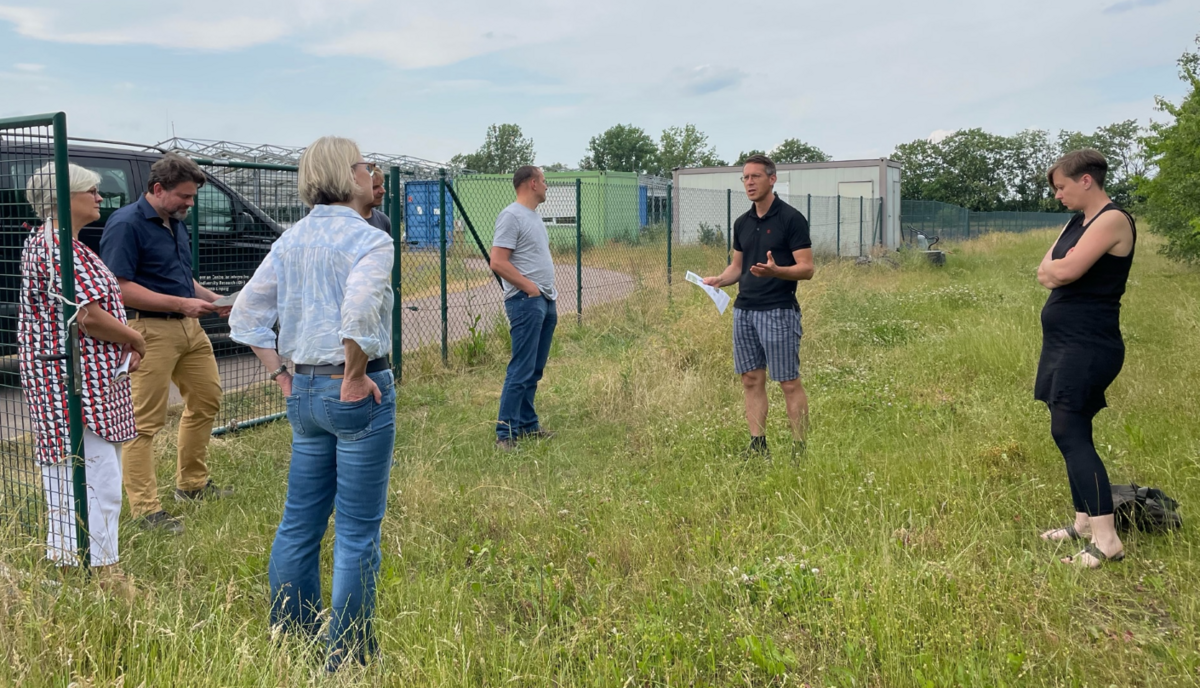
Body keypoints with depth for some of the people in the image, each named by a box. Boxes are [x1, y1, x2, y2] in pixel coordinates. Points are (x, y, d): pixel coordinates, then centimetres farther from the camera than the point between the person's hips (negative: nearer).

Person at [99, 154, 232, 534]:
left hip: (189, 326, 10)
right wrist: (180, 303, -21)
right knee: (145, 421, -4)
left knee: (206, 400, 17)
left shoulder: (176, 224, 15)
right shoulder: (126, 224, -13)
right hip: (151, 330, -9)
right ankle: (145, 509, 2)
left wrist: (214, 300, 7)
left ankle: (191, 483, 33)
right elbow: (120, 287, -20)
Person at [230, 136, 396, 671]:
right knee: (356, 533, 4)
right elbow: (358, 314, -29)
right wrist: (356, 376, -16)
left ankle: (287, 639, 30)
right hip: (358, 393, -7)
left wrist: (281, 375, 11)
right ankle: (347, 656, 14)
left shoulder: (290, 240, 9)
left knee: (299, 523, 17)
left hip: (303, 392, 7)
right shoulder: (370, 241, -12)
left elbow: (246, 315, 9)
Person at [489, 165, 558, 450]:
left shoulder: (534, 216, 18)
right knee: (521, 370, -10)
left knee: (535, 370, 13)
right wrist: (530, 287, -17)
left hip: (545, 301, 10)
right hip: (526, 301, -10)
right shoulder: (511, 216, -12)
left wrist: (550, 291, 13)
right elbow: (498, 262, -18)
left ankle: (528, 426, 22)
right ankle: (506, 434, -6)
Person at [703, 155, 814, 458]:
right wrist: (718, 280, -1)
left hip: (779, 311, -7)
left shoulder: (791, 218, -8)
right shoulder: (742, 223, 13)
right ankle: (758, 447, 15)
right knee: (751, 380, 8)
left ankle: (800, 451, 6)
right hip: (744, 310, 7)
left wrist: (775, 270, -29)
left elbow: (806, 268, -11)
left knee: (789, 383, -2)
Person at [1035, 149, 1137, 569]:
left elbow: (1067, 270, -23)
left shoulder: (1113, 220, -13)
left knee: (1069, 433, -14)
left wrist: (1053, 269, -2)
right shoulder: (1079, 221, 17)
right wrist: (1058, 272, -10)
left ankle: (1107, 540, -12)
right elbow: (1047, 271, 11)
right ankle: (1084, 522, 18)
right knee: (1070, 433, 11)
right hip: (1065, 341, 10)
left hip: (1088, 345, -10)